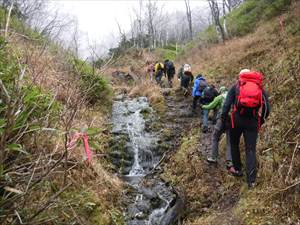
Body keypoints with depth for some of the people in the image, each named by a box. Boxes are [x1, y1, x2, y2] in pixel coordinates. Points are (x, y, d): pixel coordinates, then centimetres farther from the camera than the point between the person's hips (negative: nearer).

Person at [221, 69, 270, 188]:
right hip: (253, 121, 1)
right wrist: (260, 121, 20)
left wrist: (223, 118, 4)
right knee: (251, 150, 4)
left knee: (234, 144, 21)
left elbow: (227, 103, -2)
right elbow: (267, 108, 10)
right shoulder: (260, 88, 13)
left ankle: (237, 169, 28)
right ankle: (251, 180, -1)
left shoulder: (236, 86, 9)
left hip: (237, 119, -1)